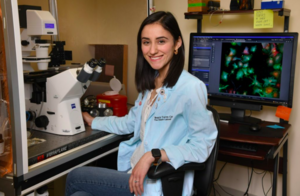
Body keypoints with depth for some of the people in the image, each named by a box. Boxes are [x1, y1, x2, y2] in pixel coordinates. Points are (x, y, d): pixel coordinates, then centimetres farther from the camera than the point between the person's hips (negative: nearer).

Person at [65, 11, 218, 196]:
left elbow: (202, 145, -22)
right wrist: (93, 121, 31)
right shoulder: (151, 83, 8)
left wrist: (153, 155, -30)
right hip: (135, 170, 7)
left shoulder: (191, 87, -20)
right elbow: (130, 122, 21)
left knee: (75, 177, -3)